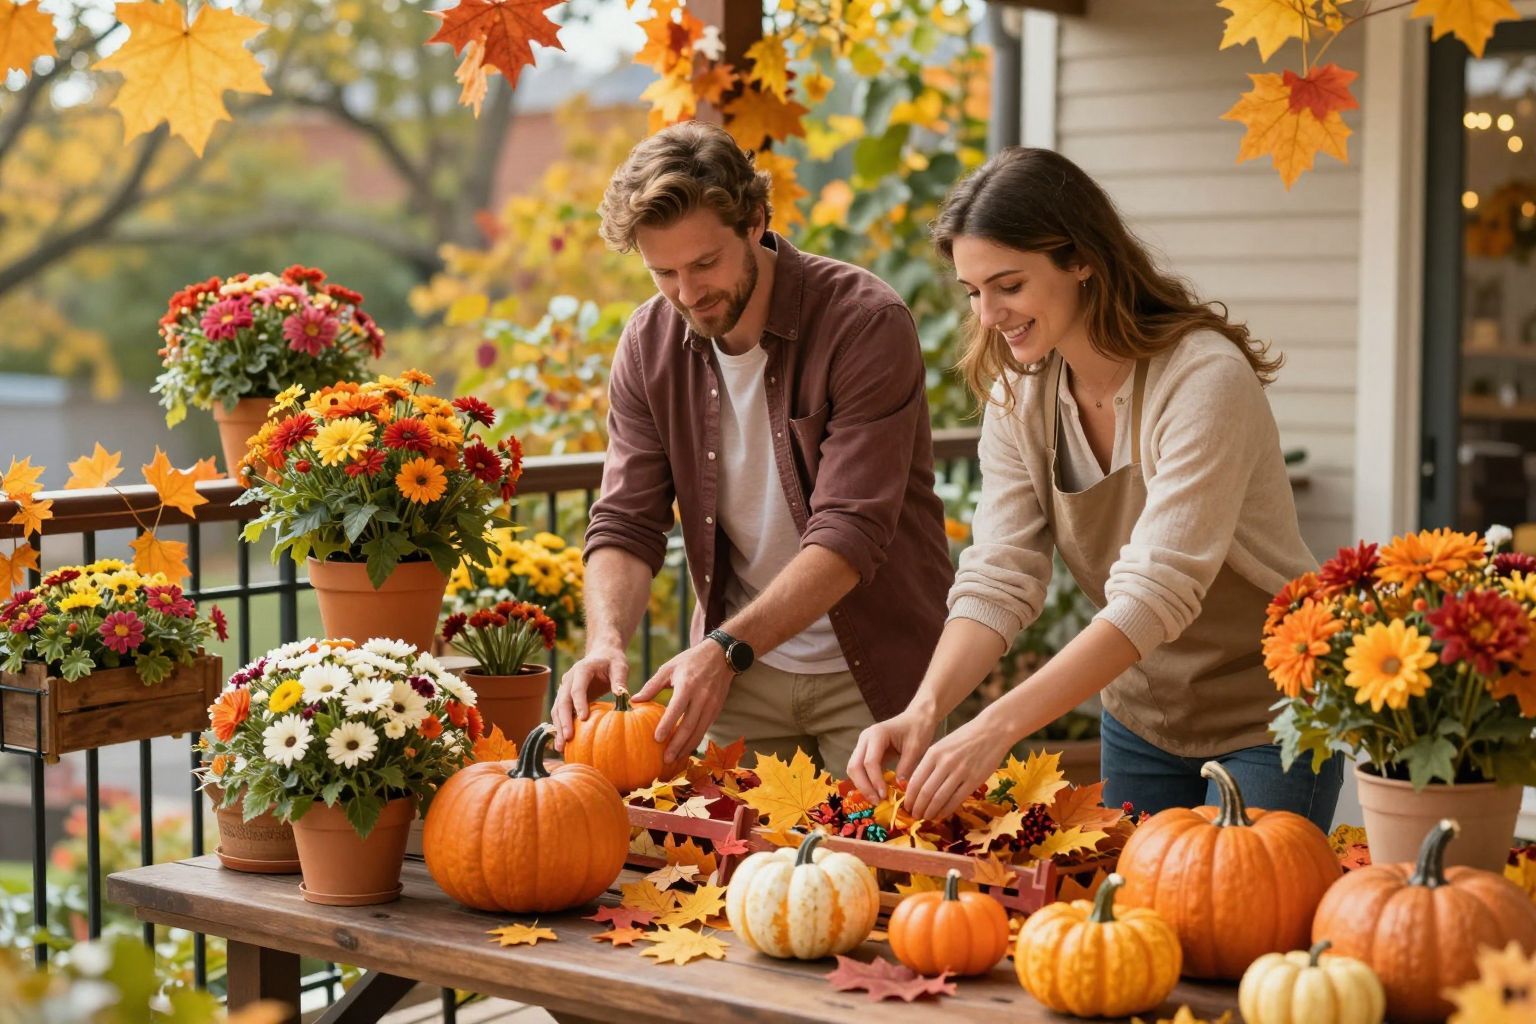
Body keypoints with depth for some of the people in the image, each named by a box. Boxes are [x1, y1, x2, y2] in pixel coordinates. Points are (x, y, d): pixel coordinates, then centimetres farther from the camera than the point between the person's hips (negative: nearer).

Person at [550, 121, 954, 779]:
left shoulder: (866, 323, -19)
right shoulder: (649, 343, -3)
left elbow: (851, 533, -25)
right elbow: (625, 525, -4)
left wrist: (725, 648, -34)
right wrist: (605, 641, -24)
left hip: (872, 672, -4)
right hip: (738, 670, 4)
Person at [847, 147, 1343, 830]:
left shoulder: (1205, 378, -26)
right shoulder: (1017, 395, -5)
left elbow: (1156, 594, -33)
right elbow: (998, 578, -11)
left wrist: (996, 727, -41)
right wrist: (925, 709, -29)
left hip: (1265, 718, -6)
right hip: (1141, 716, 6)